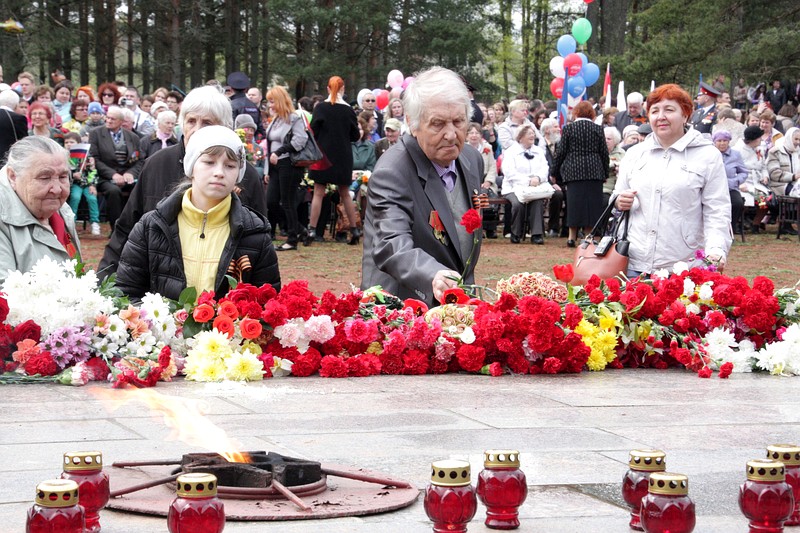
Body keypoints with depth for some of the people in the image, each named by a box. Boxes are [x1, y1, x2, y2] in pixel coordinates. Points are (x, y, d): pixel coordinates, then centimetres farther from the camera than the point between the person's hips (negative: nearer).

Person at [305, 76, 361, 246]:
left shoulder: (320, 108, -8)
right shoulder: (348, 110, -3)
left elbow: (313, 131, -7)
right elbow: (355, 136, 4)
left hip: (323, 154, -2)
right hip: (343, 157, 2)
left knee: (318, 193, 2)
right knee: (345, 193, 12)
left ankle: (312, 229, -4)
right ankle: (354, 230, 13)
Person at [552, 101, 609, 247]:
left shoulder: (568, 128, -1)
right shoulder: (598, 129, 2)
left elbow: (561, 152, 1)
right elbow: (604, 153, 5)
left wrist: (555, 172, 10)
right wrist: (605, 174, 15)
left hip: (573, 171, 0)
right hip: (594, 171, 0)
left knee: (574, 203, 2)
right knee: (592, 203, 3)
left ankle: (572, 236, 1)